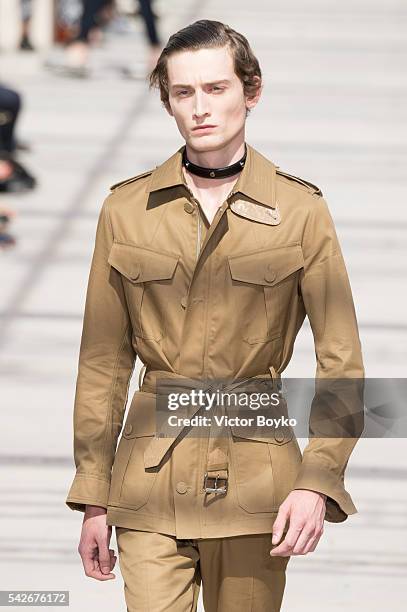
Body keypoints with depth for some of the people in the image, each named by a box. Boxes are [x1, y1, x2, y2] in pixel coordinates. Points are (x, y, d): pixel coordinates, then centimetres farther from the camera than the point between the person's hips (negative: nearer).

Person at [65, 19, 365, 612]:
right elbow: (103, 363, 8)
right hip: (153, 474, 1)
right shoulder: (126, 209, 4)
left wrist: (317, 482, -13)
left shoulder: (301, 211, 0)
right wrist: (93, 498, 6)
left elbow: (342, 364, -1)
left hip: (256, 477, 0)